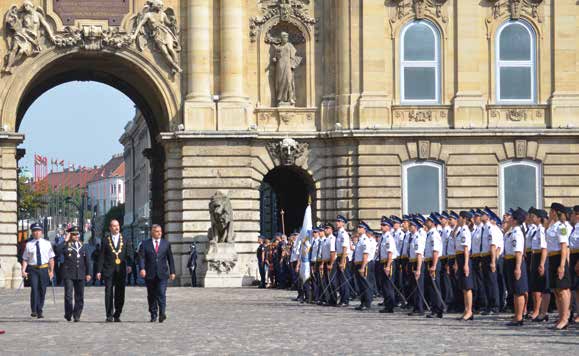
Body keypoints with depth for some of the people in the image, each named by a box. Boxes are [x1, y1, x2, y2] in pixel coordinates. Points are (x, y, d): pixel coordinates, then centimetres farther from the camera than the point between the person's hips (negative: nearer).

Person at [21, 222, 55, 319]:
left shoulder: (47, 243, 5)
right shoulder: (29, 244, 3)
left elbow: (51, 258, 6)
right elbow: (25, 259, 3)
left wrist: (51, 271, 0)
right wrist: (23, 271, -7)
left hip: (44, 269, 2)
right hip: (33, 269, -2)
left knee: (42, 290, 7)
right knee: (34, 289, -15)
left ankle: (40, 311, 18)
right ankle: (34, 310, -13)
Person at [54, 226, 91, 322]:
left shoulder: (82, 246, 14)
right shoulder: (66, 245, 0)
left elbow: (87, 261, 18)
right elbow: (57, 251, -20)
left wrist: (88, 273, 14)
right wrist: (65, 241, -15)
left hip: (80, 275, 4)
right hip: (68, 274, -4)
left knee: (79, 296, 4)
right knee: (68, 295, -8)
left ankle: (77, 315, 12)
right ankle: (68, 314, 4)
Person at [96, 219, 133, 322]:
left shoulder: (125, 241, 11)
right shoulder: (105, 241, 6)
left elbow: (129, 254, 4)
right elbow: (101, 257, 5)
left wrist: (129, 265, -13)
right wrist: (99, 271, -1)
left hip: (121, 271, 2)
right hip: (109, 271, -2)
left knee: (120, 295, 2)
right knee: (109, 294, -5)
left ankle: (117, 316, 11)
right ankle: (109, 316, -1)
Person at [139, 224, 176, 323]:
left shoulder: (166, 243, 10)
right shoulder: (145, 244, 5)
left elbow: (170, 258, 12)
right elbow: (141, 257, -3)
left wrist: (172, 272, 7)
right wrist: (142, 268, -19)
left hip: (162, 274, 0)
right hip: (150, 274, 0)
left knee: (161, 294, -13)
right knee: (151, 295, 5)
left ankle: (162, 314, -16)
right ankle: (153, 315, 12)